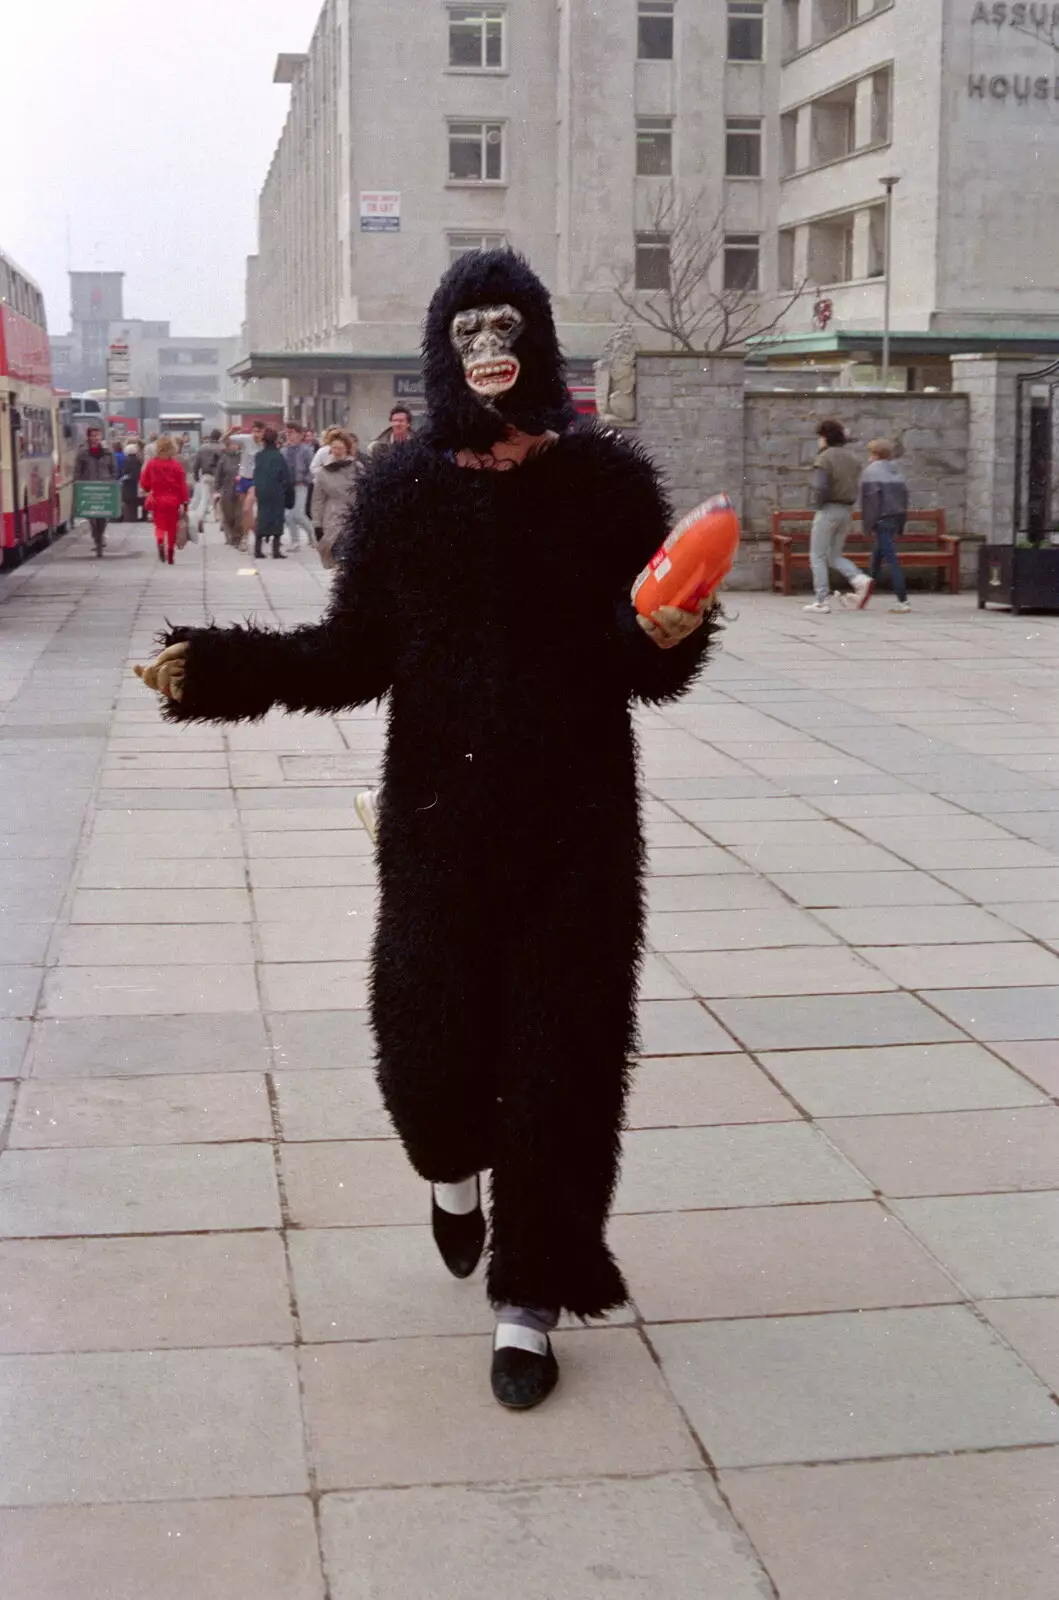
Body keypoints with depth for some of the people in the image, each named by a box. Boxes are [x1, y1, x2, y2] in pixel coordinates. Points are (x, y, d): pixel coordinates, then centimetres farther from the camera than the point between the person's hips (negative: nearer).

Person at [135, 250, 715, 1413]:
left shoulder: (606, 479, -1)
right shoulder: (401, 488, 2)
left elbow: (644, 662, -1)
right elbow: (353, 657, 2)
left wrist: (670, 634, -24)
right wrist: (216, 670, -10)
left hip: (576, 822, 0)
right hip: (439, 821, 1)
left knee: (561, 1057, 2)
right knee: (432, 1046, 2)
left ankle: (530, 1302, 19)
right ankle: (455, 1166, 41)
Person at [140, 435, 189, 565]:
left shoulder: (151, 463, -5)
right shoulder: (176, 464, -10)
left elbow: (144, 482, 1)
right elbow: (183, 484, -9)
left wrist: (149, 490, 22)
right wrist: (184, 502, -2)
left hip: (157, 500, 1)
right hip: (173, 501, -1)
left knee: (159, 525, 11)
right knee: (172, 528, 10)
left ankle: (160, 541, -21)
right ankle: (170, 557, 13)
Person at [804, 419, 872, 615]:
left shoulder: (824, 458, -12)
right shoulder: (852, 458, 11)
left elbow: (820, 487, -22)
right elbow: (858, 487, 10)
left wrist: (817, 504, -6)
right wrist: (849, 505, 12)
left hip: (828, 509, -7)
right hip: (847, 510, 7)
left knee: (818, 556, 3)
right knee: (835, 556, 16)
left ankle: (822, 600, -1)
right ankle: (860, 580, -7)